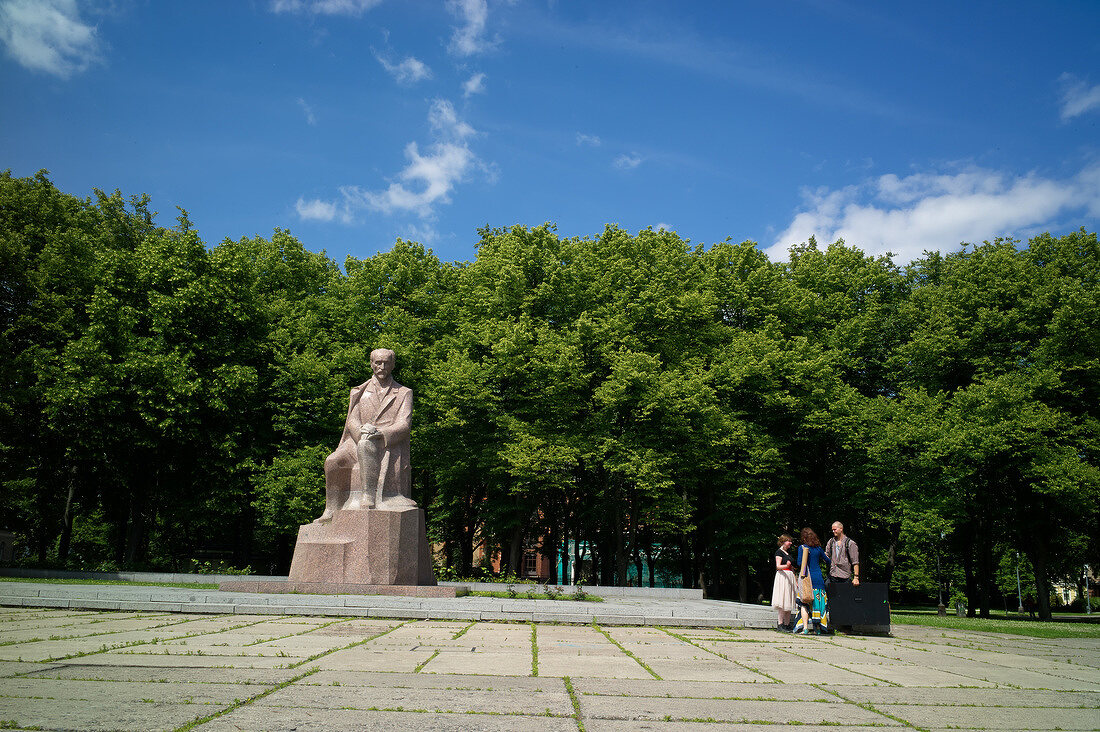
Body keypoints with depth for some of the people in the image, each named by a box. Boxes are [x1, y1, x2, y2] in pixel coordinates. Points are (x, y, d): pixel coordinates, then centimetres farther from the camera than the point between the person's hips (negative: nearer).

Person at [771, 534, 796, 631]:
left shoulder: (788, 552, 20)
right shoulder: (779, 551, -4)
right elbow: (778, 566, -14)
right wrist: (786, 566, -33)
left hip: (790, 577, 8)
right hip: (782, 576, -8)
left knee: (788, 602, 3)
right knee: (783, 602, -12)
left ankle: (786, 624, 3)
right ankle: (780, 624, -12)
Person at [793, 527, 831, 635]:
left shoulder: (802, 548, -5)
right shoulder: (818, 548, 7)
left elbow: (799, 563, -10)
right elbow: (827, 561, 17)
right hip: (818, 577, 4)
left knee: (804, 603, -1)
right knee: (817, 602, 8)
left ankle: (805, 627, -11)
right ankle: (818, 628, 9)